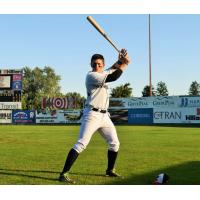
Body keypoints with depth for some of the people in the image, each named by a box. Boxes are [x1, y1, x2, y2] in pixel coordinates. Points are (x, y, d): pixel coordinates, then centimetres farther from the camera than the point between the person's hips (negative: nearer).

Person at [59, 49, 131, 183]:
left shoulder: (102, 73, 14)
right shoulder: (91, 76, -14)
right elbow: (112, 77, -21)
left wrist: (119, 61, 4)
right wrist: (125, 64, -11)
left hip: (104, 116, 9)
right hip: (92, 115, -9)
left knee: (114, 143, 14)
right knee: (81, 144, -16)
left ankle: (110, 170, 31)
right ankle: (64, 173, -16)